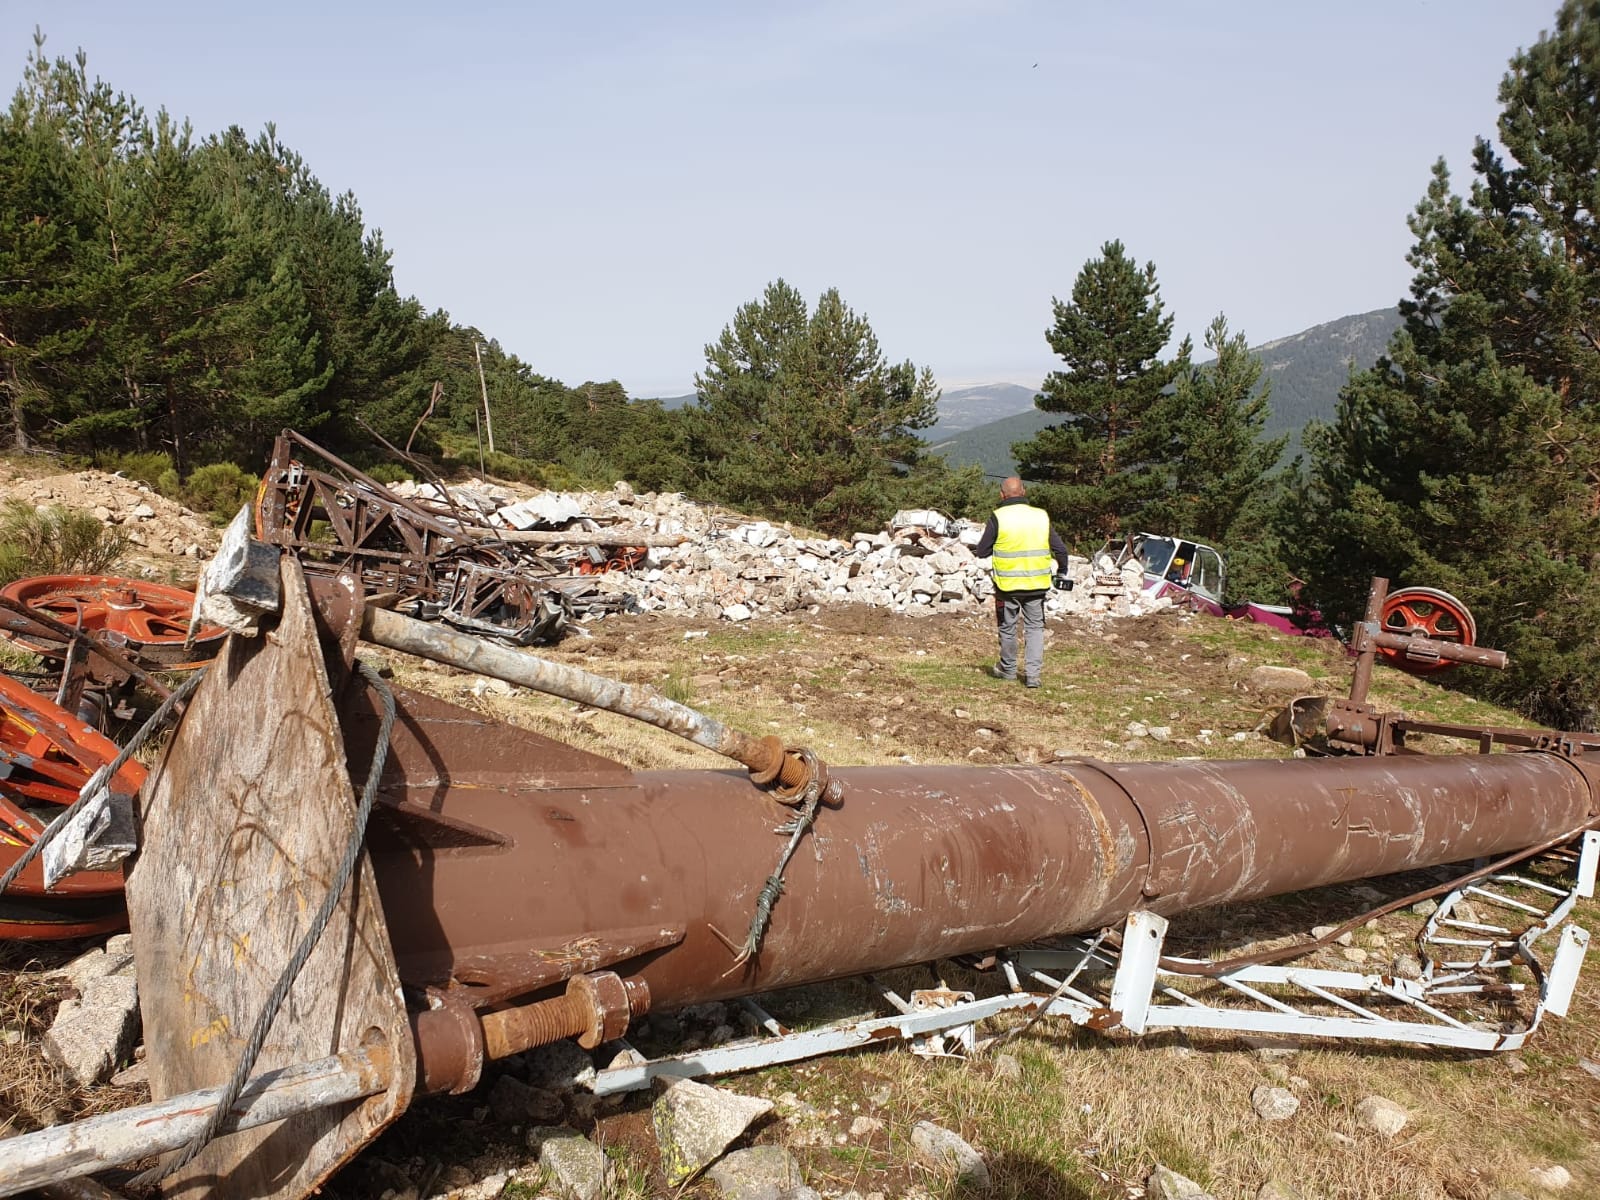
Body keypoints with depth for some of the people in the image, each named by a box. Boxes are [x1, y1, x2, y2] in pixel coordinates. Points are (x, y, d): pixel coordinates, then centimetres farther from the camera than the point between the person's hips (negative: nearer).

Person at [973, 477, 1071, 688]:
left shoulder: (998, 517, -10)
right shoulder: (1041, 516, 0)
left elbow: (982, 551, -5)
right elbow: (1060, 549, 5)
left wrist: (977, 550, 17)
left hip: (1007, 584, -2)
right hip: (1036, 584, 2)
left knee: (1007, 627, 14)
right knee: (1035, 627, 10)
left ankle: (1008, 669, 29)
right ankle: (1033, 673, 2)